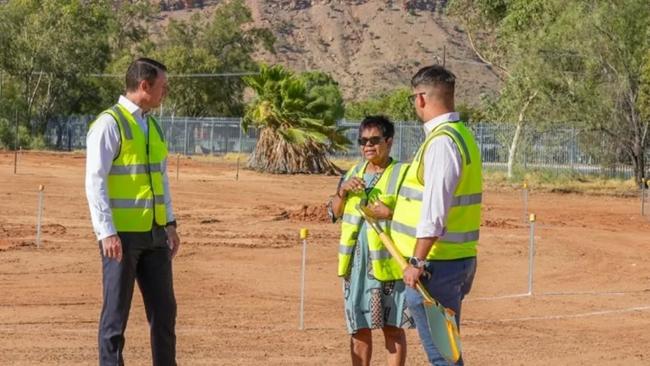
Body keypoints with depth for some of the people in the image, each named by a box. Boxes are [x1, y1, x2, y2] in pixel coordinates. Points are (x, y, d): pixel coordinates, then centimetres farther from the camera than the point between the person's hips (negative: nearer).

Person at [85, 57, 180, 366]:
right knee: (116, 312, -1)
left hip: (154, 233, 8)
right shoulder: (109, 124, -11)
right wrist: (107, 232, -21)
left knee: (164, 309, 9)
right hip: (121, 235, -8)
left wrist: (170, 223, 14)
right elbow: (95, 181, -16)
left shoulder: (151, 125, 14)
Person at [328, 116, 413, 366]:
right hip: (356, 262, 5)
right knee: (359, 329, 10)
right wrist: (342, 190, -1)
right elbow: (334, 213, 16)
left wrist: (391, 214, -21)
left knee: (393, 328, 1)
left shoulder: (403, 174, -4)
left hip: (388, 263, -5)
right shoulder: (354, 173, 15)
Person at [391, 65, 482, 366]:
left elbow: (435, 211, -23)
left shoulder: (441, 141, -17)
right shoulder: (463, 135, 14)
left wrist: (417, 261, -22)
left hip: (437, 263, -10)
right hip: (460, 259, 10)